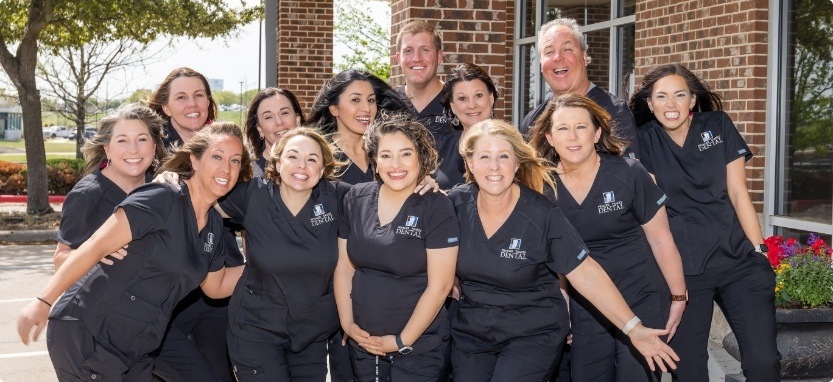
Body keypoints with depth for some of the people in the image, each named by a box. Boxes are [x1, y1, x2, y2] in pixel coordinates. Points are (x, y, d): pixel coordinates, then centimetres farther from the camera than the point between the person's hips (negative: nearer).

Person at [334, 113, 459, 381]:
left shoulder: (436, 207, -11)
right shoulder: (356, 200, 1)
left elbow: (440, 284, -13)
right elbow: (344, 266, 8)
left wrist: (403, 340, -12)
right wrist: (347, 322, 1)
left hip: (420, 346, -4)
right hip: (363, 341, 4)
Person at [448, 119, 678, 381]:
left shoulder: (542, 215, -16)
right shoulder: (457, 203, -7)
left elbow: (585, 273, -16)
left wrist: (633, 328, -21)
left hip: (533, 335, -3)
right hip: (469, 332, 4)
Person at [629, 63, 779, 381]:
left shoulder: (718, 126, 4)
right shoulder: (645, 142, 2)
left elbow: (738, 193, 3)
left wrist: (759, 251, -2)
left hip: (737, 259, 1)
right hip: (681, 268, -1)